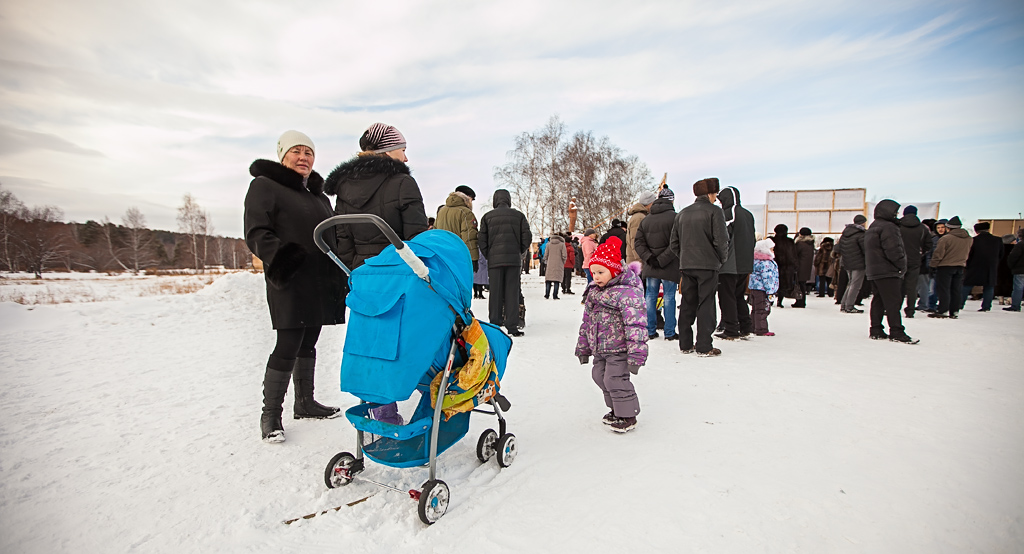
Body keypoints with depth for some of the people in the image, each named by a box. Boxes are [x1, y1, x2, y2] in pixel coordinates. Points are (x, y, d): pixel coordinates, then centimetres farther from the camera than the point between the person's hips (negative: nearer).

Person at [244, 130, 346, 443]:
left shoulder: (319, 196, 21)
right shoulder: (265, 186, 0)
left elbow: (332, 237, 26)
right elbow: (256, 233, -11)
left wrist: (341, 277, 18)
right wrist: (279, 256, -30)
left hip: (320, 285, 7)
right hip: (290, 284, -7)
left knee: (308, 344, 14)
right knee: (288, 347, -7)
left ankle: (305, 402, 27)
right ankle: (270, 414, 7)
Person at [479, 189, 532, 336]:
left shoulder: (487, 217, 5)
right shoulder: (518, 215, 6)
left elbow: (481, 239, 0)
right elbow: (527, 236, 2)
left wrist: (488, 255, 10)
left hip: (494, 259, 0)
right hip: (513, 259, 0)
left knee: (495, 292, 4)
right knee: (512, 292, 3)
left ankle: (494, 325, 6)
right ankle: (512, 326, 3)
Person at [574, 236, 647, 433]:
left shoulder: (627, 292, -20)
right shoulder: (594, 291, 7)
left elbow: (635, 325, -24)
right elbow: (587, 321, 15)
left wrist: (636, 354, -27)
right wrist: (583, 348, 19)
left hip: (619, 349, -9)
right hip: (600, 349, 9)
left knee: (615, 379, -8)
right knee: (600, 376, 16)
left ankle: (628, 415, 14)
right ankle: (616, 408, 36)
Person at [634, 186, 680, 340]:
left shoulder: (645, 219, 9)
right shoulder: (674, 217, -8)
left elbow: (638, 242, 4)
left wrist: (649, 258, -4)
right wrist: (663, 259, -14)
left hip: (650, 266, 4)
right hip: (669, 267, -4)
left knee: (650, 296, 10)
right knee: (669, 297, 2)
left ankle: (650, 330, 13)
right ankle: (670, 332, 7)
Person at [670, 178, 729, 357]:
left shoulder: (682, 213, 12)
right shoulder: (714, 211, -4)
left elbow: (674, 243, 12)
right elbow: (721, 240, -11)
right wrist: (721, 259, 5)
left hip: (686, 266, 5)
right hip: (708, 265, -5)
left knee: (687, 304, 10)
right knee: (706, 304, 0)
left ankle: (685, 344, 15)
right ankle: (704, 346, 1)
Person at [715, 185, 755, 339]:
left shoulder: (727, 214, -12)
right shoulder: (748, 214, 14)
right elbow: (752, 239, 18)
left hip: (729, 264, -8)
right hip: (745, 264, 9)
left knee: (727, 297, -2)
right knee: (739, 295, 18)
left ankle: (731, 330, -1)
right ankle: (745, 327, 23)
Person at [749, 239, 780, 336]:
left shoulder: (756, 260, 14)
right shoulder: (766, 262, -17)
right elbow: (767, 277, -20)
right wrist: (769, 291, -19)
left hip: (753, 288, 10)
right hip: (762, 289, -10)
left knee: (755, 309, 14)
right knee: (763, 310, -5)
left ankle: (754, 328, 21)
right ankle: (761, 330, -3)